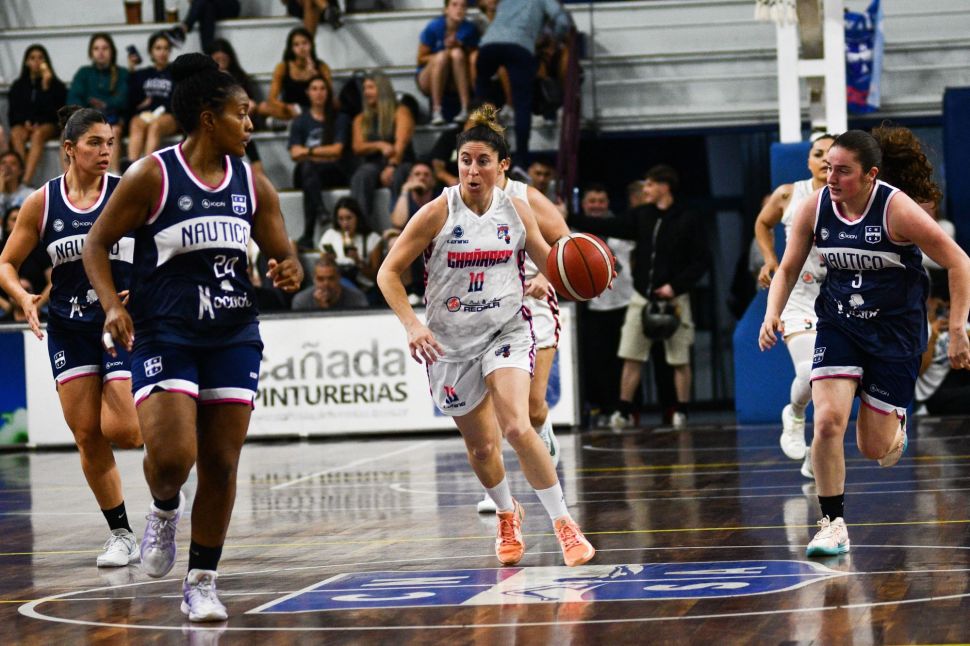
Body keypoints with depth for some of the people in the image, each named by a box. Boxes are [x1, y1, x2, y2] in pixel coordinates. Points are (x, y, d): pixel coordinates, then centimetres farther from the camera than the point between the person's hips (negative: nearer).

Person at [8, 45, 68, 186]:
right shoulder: (18, 86, 16)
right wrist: (25, 122, -8)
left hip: (48, 125, -2)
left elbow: (56, 111, -5)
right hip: (23, 124, 3)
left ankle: (26, 180, -52)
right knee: (16, 135, -34)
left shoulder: (56, 85, 8)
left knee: (38, 134, -38)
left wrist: (46, 87, -13)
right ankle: (20, 175, -47)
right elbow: (14, 112, 12)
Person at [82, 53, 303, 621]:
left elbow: (283, 255, 13)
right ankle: (164, 512, 17)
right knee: (172, 456, -18)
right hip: (163, 336, -4)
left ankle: (202, 582, 16)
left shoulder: (253, 184, 6)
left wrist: (288, 272, -11)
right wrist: (113, 306, -14)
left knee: (221, 466, 3)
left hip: (233, 337, 4)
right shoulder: (152, 176, -6)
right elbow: (98, 244, 0)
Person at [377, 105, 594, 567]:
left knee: (517, 428, -22)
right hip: (451, 341, 0)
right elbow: (388, 273, -8)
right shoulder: (437, 213, -12)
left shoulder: (515, 211, -4)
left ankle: (564, 524, -12)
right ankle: (507, 515, 41)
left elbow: (547, 259, 12)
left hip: (507, 330, 0)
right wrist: (413, 325, -21)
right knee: (481, 447, 11)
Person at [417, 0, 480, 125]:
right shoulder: (433, 27, -13)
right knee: (442, 56, -31)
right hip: (429, 79, -2)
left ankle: (466, 109, -33)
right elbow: (421, 59, -6)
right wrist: (445, 53, -20)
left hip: (457, 81, 2)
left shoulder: (470, 29, -9)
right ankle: (436, 111, -31)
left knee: (457, 53, -28)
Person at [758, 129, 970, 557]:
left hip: (895, 331, -3)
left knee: (874, 448, 0)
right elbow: (788, 269, 6)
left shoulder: (898, 210, -20)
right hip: (838, 326, 3)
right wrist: (772, 315, -12)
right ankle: (833, 524, -5)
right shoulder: (814, 208, -8)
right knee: (827, 422, -19)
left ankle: (895, 426, 38)